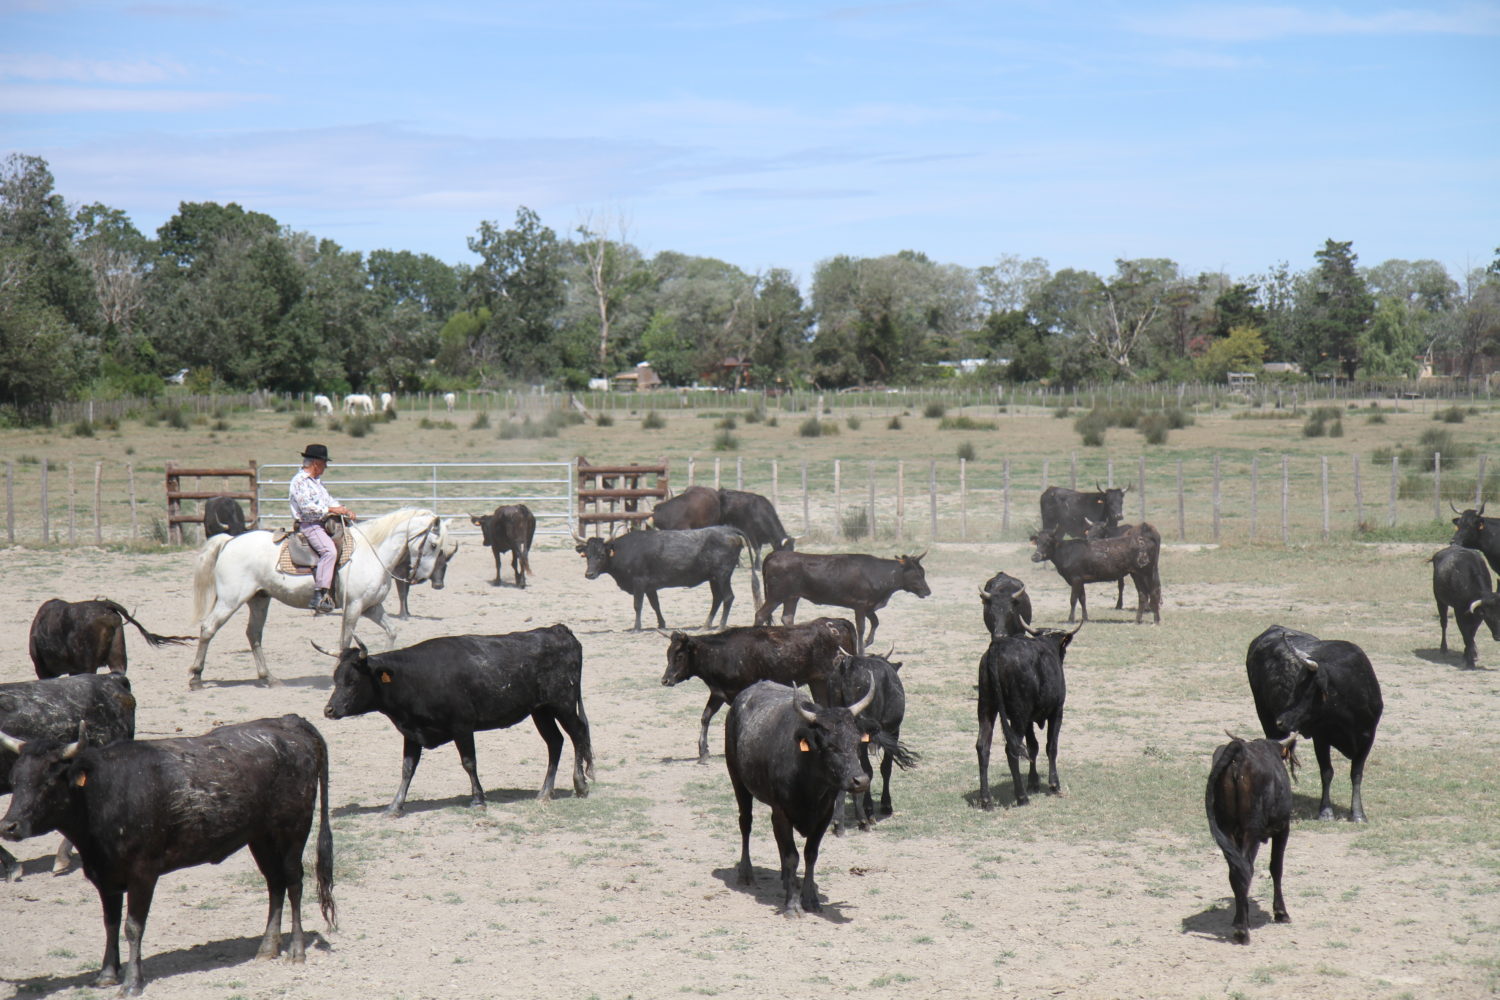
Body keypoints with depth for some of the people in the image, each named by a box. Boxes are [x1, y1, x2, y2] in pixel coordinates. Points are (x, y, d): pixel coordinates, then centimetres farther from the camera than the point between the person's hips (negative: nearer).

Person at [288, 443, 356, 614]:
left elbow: (329, 500, 21)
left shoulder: (317, 481, 20)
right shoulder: (300, 481, -11)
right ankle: (319, 596, -38)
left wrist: (345, 510, 3)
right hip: (308, 526, -10)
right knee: (329, 550, -31)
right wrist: (331, 510, -18)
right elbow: (307, 507, -20)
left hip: (322, 524, 10)